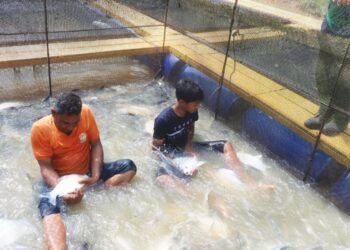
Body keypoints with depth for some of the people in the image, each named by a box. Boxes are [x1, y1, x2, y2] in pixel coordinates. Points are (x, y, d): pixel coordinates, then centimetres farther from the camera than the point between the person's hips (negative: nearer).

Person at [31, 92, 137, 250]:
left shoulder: (85, 112, -12)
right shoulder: (40, 129, -18)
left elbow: (96, 145, -7)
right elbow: (46, 167, -17)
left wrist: (95, 176, -20)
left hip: (88, 172, 4)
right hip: (60, 178, -3)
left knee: (129, 166, -14)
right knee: (47, 205, -35)